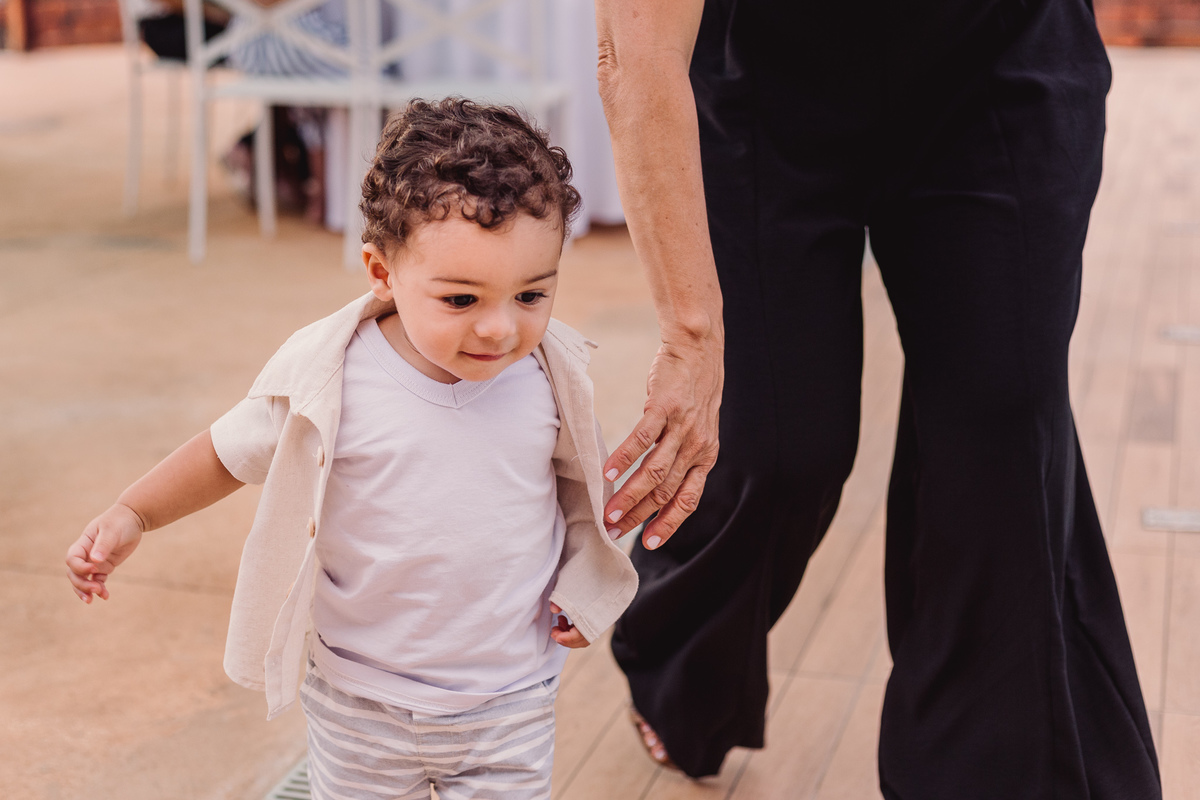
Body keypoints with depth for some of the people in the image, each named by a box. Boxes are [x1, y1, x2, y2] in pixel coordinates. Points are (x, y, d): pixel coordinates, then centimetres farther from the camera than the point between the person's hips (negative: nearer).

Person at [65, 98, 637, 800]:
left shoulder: (554, 375, -12)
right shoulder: (326, 379, -18)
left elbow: (582, 478, 8)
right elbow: (230, 452, 0)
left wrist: (583, 586, -1)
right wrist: (132, 516, -4)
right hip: (361, 698, -1)